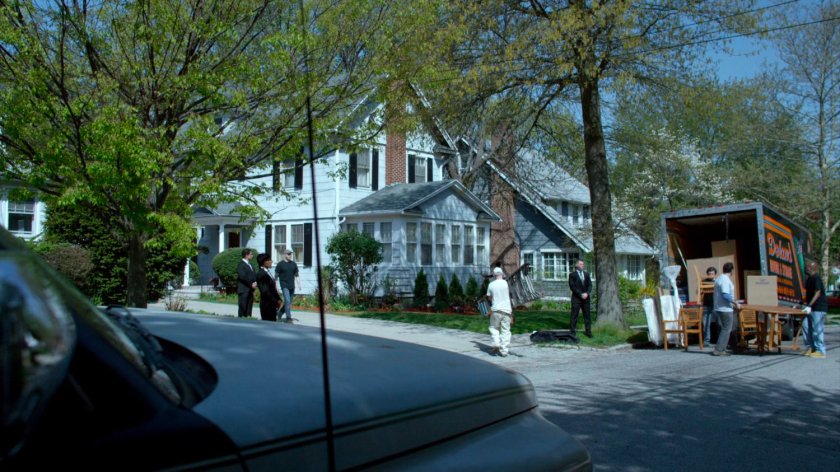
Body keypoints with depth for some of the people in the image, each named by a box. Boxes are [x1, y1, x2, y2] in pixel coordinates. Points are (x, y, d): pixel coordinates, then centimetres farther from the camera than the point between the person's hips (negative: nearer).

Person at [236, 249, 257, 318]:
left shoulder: (250, 264, 20)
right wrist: (251, 284, -14)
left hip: (250, 290, 8)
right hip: (243, 290, -8)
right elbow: (242, 276, -17)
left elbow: (254, 275, 20)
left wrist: (255, 282, 0)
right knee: (243, 307, -7)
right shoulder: (241, 264, -8)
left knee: (249, 309, 6)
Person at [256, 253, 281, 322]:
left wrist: (278, 299, 9)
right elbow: (265, 291, -20)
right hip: (267, 304, -9)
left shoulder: (268, 272, 13)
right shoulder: (261, 274, -15)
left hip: (272, 303, 9)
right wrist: (275, 301, -16)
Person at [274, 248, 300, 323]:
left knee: (289, 302, 11)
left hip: (292, 286, 5)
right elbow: (276, 276, -1)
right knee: (287, 301, -13)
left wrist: (298, 284, 7)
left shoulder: (293, 264, 11)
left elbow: (297, 275, 16)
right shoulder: (280, 264, -3)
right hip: (284, 286, -5)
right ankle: (288, 318, -10)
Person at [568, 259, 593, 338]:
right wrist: (581, 294, -14)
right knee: (574, 316, -2)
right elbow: (572, 287, -7)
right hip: (576, 298, -4)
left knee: (587, 315, 5)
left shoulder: (586, 274, 14)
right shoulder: (572, 275, 0)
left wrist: (587, 293, -9)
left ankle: (588, 331, 10)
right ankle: (572, 331, 2)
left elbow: (590, 285, 9)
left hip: (586, 298, 4)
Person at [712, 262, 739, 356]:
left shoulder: (718, 279, 14)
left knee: (724, 329, 14)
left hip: (718, 308, 10)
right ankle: (718, 350, -6)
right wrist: (736, 303, -18)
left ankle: (722, 349, 15)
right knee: (726, 330, -4)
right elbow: (726, 295, -25)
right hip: (725, 309, -10)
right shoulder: (726, 280, -16)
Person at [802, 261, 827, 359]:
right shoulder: (809, 279, 15)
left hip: (819, 308, -9)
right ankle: (811, 347, 17)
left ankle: (820, 351, 0)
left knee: (817, 329, -6)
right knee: (805, 326, 7)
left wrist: (809, 306, -24)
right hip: (811, 308, 9)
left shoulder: (816, 278, -14)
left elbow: (817, 293, -20)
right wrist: (804, 303, 21)